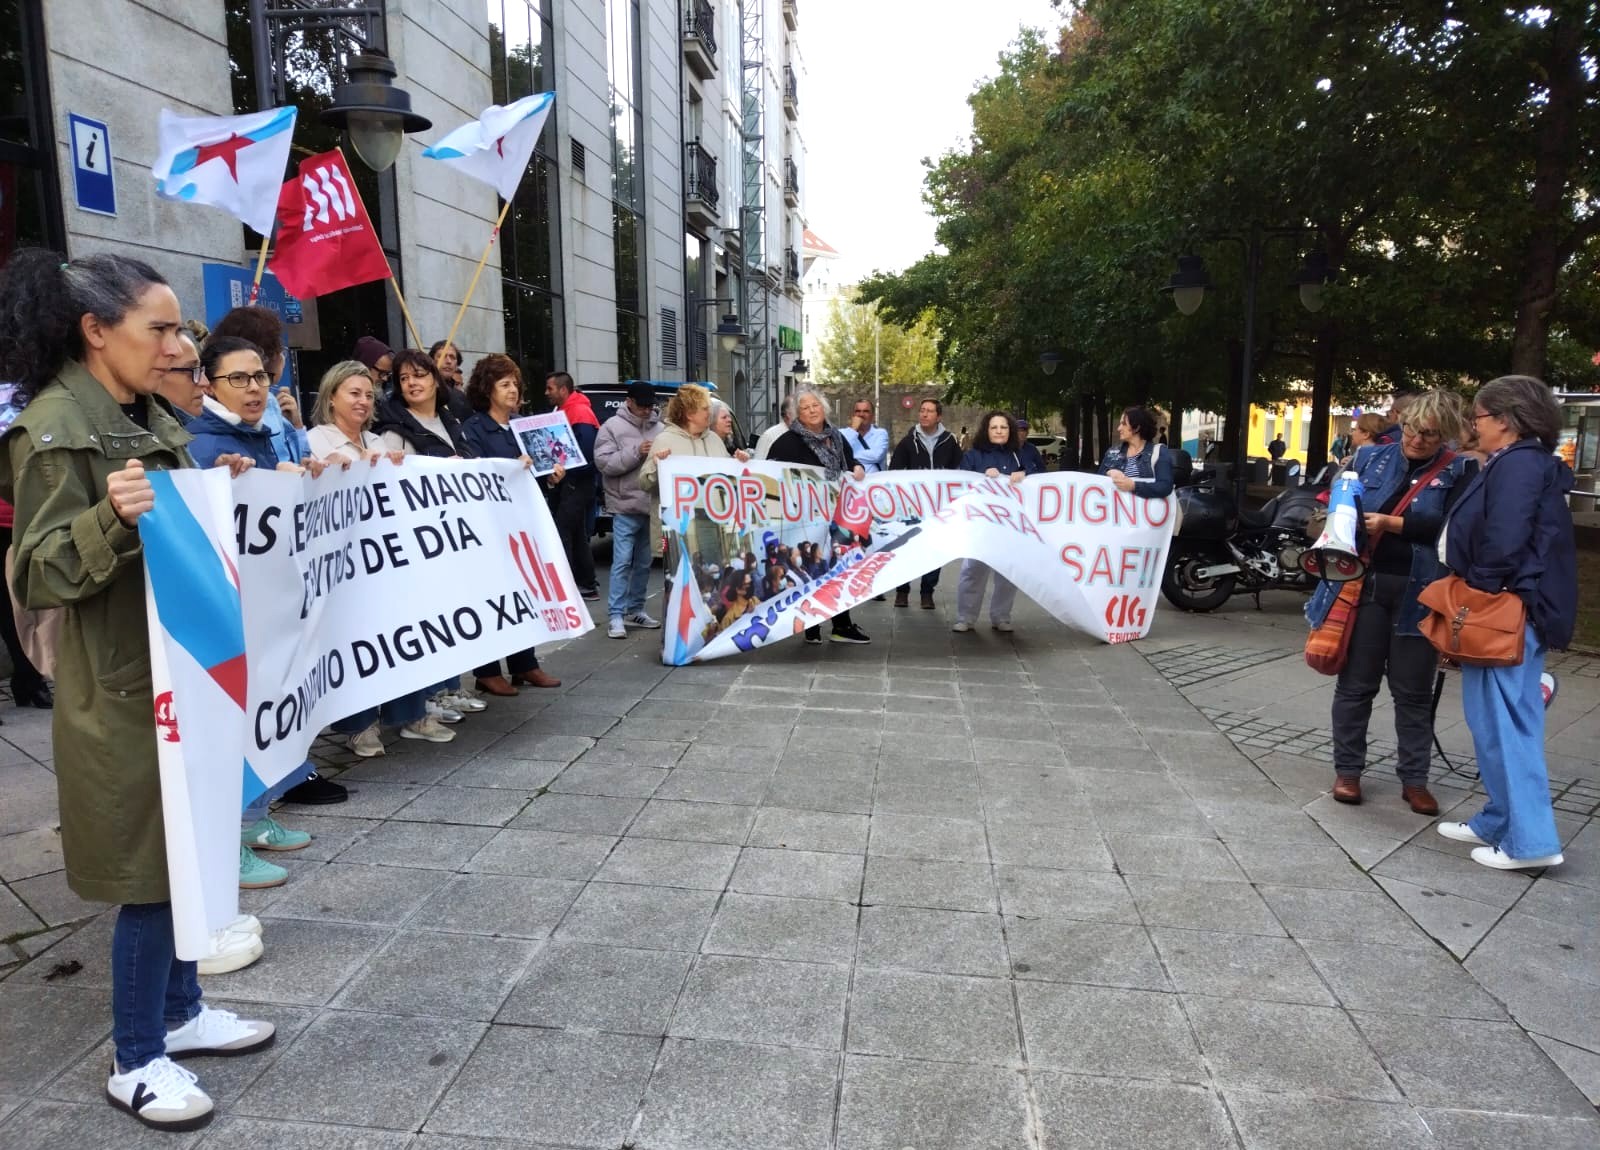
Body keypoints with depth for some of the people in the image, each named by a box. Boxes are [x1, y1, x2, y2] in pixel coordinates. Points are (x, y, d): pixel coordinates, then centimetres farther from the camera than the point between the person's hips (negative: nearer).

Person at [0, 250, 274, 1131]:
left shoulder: (147, 420, 11)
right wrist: (110, 519, -34)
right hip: (122, 690, -9)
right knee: (150, 872, 1)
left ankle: (178, 1011, 33)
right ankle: (135, 1061, 18)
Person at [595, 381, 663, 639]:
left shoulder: (659, 428, 11)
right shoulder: (612, 427, -3)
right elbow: (603, 462, -13)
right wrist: (636, 452, -20)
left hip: (653, 506, 5)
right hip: (626, 506, -5)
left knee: (644, 563, 13)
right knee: (622, 562, -7)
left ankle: (635, 610, 24)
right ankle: (616, 616, -3)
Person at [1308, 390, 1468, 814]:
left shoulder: (1457, 474, 0)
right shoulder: (1372, 457, 7)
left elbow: (1451, 526, -14)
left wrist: (1390, 523, -20)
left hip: (1419, 592, -1)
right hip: (1364, 584, 2)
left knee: (1413, 691, 8)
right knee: (1356, 683, 9)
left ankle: (1414, 778, 20)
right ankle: (1347, 769, 20)